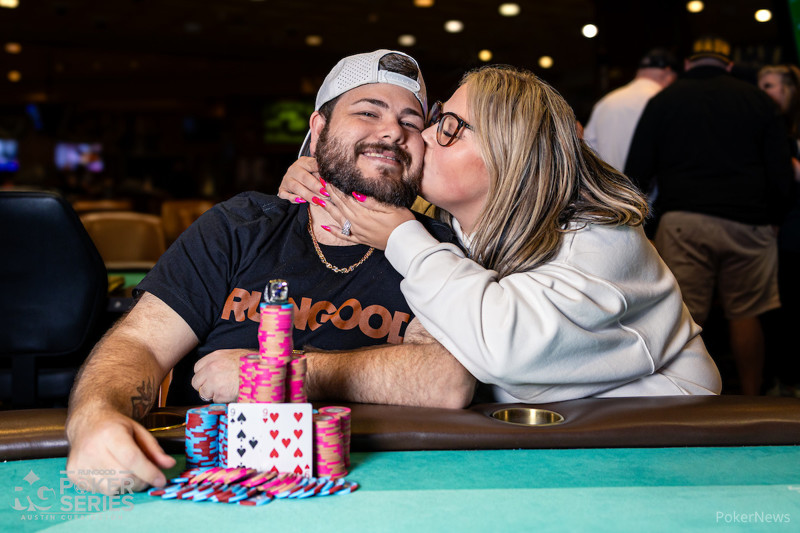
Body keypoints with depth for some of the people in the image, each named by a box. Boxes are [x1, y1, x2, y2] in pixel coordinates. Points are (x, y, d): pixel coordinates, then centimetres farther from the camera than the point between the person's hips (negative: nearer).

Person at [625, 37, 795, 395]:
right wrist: (773, 218, 19)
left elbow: (637, 171, 5)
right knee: (746, 315, 9)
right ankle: (751, 399, 15)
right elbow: (781, 173, 8)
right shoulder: (756, 99, 11)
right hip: (746, 222, 1)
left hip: (683, 221, -1)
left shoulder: (663, 101, 9)